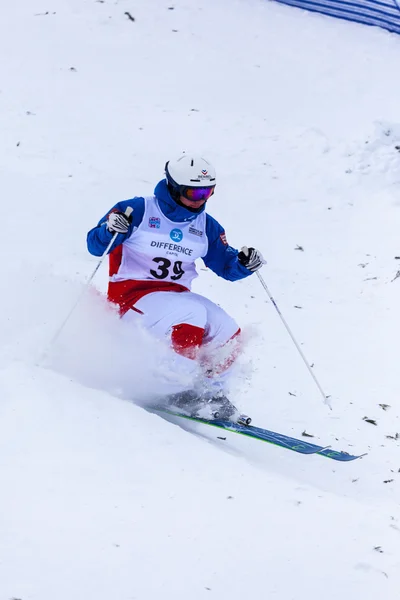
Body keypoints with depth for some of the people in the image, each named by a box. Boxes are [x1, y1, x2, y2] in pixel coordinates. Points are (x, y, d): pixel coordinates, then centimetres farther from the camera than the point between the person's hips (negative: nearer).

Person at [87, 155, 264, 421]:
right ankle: (182, 389, -21)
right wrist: (111, 229, -31)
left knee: (228, 333, -15)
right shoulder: (138, 211, -8)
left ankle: (213, 391, 8)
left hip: (177, 295, 6)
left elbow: (226, 266, 13)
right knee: (191, 314, -33)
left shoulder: (206, 226, 8)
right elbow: (95, 246, -9)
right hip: (132, 293, -6)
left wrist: (244, 263, -10)